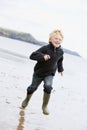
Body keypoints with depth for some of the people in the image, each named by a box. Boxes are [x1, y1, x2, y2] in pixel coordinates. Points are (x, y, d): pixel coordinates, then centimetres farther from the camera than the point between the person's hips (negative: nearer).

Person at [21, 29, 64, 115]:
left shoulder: (60, 51, -9)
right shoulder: (45, 48, -26)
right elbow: (32, 56, -33)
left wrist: (60, 69, 21)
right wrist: (42, 56, -47)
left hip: (50, 73, 2)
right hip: (39, 72, -2)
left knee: (48, 87, -23)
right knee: (33, 87, 14)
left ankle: (45, 106, -6)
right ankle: (27, 99, 47)